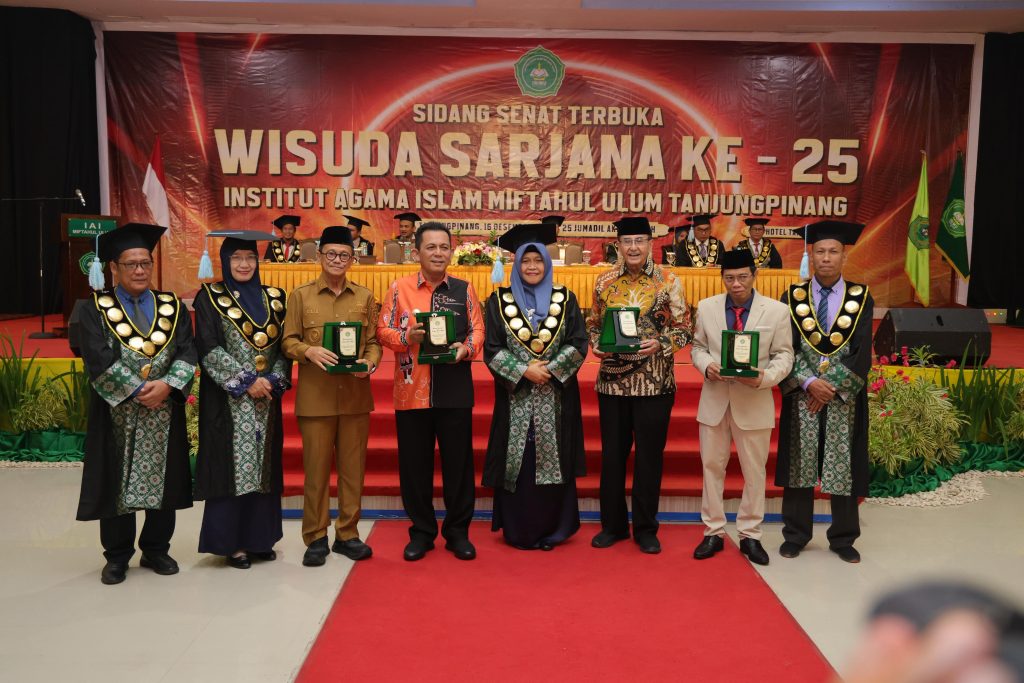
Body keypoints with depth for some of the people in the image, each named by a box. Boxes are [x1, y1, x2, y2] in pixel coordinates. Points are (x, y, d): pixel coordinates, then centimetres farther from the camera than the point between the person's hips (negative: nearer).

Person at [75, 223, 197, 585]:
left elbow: (187, 353, -2)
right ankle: (117, 556, 20)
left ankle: (156, 550, 23)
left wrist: (167, 385, -18)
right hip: (117, 413, -2)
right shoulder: (95, 309, 0)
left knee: (163, 482, 8)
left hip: (165, 412, 2)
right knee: (117, 484, 5)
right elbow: (99, 361, -11)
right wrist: (137, 391, -17)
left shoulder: (173, 307, 7)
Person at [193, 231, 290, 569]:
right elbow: (209, 350, -9)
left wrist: (274, 381, -8)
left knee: (264, 466, 8)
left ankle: (259, 538, 19)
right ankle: (231, 542, 10)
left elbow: (283, 346, 8)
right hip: (228, 401, -4)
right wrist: (247, 381, -14)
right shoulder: (210, 298, -1)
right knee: (231, 467, -1)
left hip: (267, 398, 4)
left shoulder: (273, 298, 10)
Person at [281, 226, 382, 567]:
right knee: (316, 469, 3)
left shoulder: (365, 297, 9)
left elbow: (374, 341, 9)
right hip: (316, 395, -2)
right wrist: (309, 351, -19)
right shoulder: (300, 295, 4)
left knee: (353, 468, 7)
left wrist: (370, 362, -12)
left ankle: (347, 534, 19)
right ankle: (315, 538, 15)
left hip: (356, 395, 2)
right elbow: (288, 341, 1)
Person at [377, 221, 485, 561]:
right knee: (415, 464, 7)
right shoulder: (399, 288, 3)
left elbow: (478, 330, 6)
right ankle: (422, 532, 22)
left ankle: (458, 532, 21)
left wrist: (466, 349, -14)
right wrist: (407, 336, -16)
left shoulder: (464, 289, 6)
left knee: (459, 462, 6)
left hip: (455, 390, 1)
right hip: (412, 390, 0)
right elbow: (383, 330, 3)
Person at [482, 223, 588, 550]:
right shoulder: (499, 301, 3)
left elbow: (578, 344, 0)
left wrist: (549, 369, -12)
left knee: (554, 462, 3)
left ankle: (552, 530, 16)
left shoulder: (565, 299, 5)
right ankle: (517, 531, 14)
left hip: (556, 395, 1)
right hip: (515, 395, 0)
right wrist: (524, 370, -13)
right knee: (517, 463, 2)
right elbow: (492, 349, -2)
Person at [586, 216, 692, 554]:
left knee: (649, 456, 6)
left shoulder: (669, 282, -2)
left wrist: (660, 344, -19)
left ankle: (645, 528, 21)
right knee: (612, 454, 9)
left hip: (654, 382, -2)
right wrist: (597, 345, -8)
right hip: (612, 380, 2)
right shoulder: (604, 281, 5)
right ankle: (612, 524, 24)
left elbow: (684, 329, -2)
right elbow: (593, 324, 12)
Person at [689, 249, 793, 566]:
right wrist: (706, 365, -13)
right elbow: (698, 347, 9)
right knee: (712, 466, 8)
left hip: (754, 401, -2)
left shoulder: (777, 310, -4)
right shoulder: (706, 307, 3)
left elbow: (784, 355, -2)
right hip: (715, 398, 2)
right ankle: (713, 532, 20)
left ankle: (750, 535, 22)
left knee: (754, 470, 8)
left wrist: (765, 378, -21)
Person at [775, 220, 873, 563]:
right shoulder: (793, 297, 2)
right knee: (799, 463, 5)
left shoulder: (861, 298, 2)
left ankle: (842, 539, 19)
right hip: (802, 394, 0)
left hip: (845, 396, 0)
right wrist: (808, 383, -15)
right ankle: (796, 535, 18)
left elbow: (861, 352, -4)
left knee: (843, 466, 5)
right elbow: (786, 348, -3)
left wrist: (833, 387, -11)